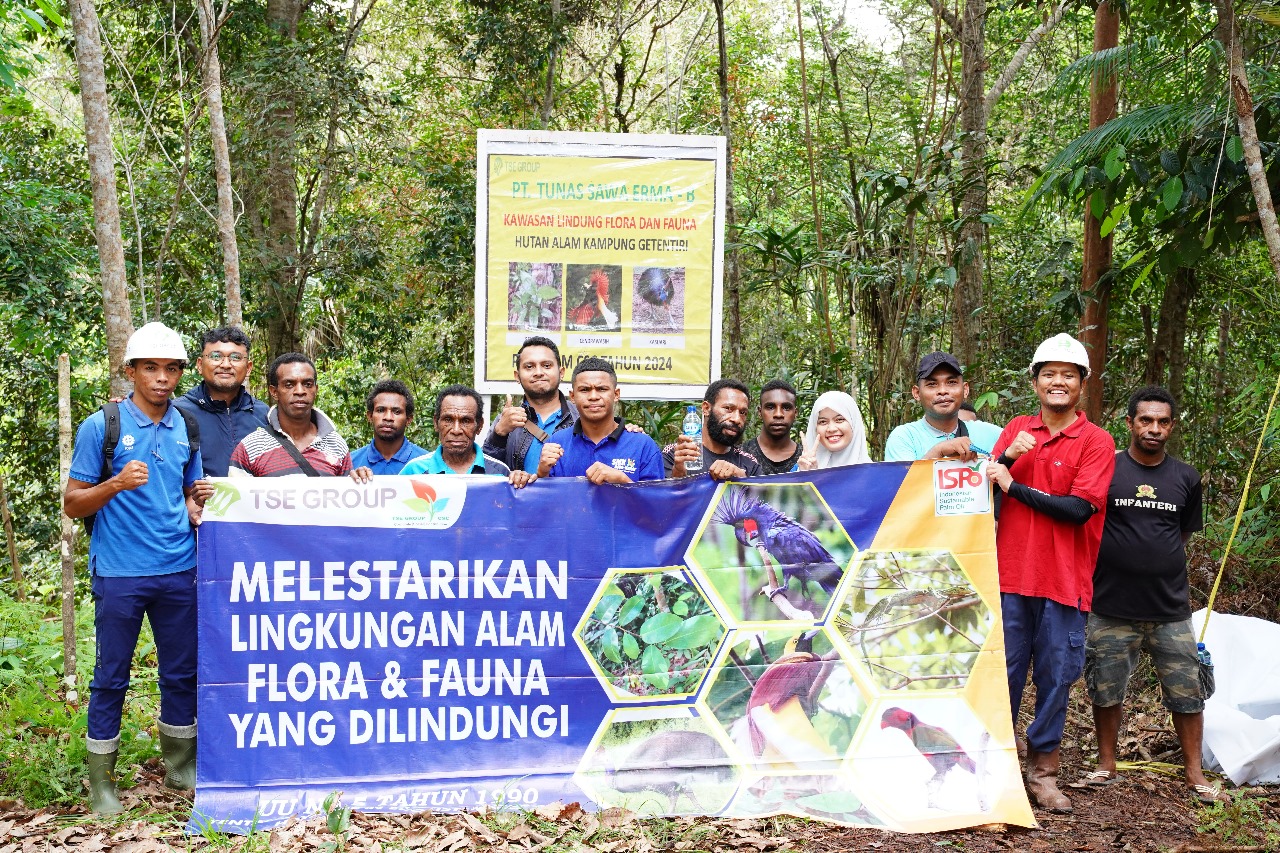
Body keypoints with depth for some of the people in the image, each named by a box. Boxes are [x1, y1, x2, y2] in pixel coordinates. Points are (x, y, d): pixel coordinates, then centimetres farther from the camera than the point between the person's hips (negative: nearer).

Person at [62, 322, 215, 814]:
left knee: (182, 673, 11)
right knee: (111, 678, 4)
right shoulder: (101, 426, -4)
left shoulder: (188, 429, 9)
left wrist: (198, 504, -4)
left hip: (179, 571, 4)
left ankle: (181, 766, 26)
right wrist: (116, 483, -21)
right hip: (119, 573, -4)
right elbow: (72, 504, -4)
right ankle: (101, 781, 16)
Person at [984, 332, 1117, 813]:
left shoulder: (1097, 441, -1)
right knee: (1004, 671, 7)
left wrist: (1013, 486, -10)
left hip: (1064, 581, -2)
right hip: (1011, 572, 2)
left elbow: (1078, 509, -13)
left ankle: (1043, 769, 18)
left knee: (1056, 677, 5)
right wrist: (1007, 457, -14)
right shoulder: (1016, 430, 10)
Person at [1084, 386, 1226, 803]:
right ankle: (1106, 765, 25)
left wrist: (1160, 567, 10)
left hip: (1171, 610, 2)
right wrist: (1117, 566, 3)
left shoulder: (1186, 478, 6)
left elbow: (1183, 535, 17)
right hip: (1111, 609, -2)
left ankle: (1195, 774, 20)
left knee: (1188, 693, 6)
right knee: (1106, 691, 8)